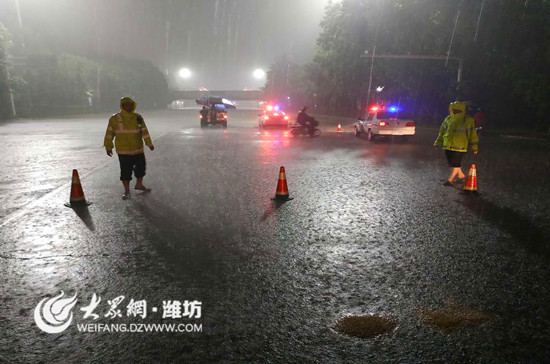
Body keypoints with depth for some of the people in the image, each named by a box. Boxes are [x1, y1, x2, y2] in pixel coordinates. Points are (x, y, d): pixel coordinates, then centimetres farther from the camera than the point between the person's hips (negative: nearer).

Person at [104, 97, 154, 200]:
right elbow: (109, 133, 1)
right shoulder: (115, 119, -3)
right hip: (124, 151, -3)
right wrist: (108, 147, 0)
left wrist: (149, 144, 6)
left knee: (141, 167, 15)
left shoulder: (138, 117, 4)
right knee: (126, 171, -1)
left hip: (138, 149, 4)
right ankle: (127, 191, 13)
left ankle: (139, 185, 38)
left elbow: (144, 131, 7)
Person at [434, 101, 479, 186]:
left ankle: (450, 180, 8)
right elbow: (442, 132, 18)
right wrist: (438, 143, 19)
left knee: (456, 164, -2)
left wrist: (474, 147, -3)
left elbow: (472, 134, -2)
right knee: (452, 163, 14)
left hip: (459, 147, -5)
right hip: (448, 146, 6)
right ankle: (461, 176, 33)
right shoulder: (448, 119, 7)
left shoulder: (468, 120, -5)